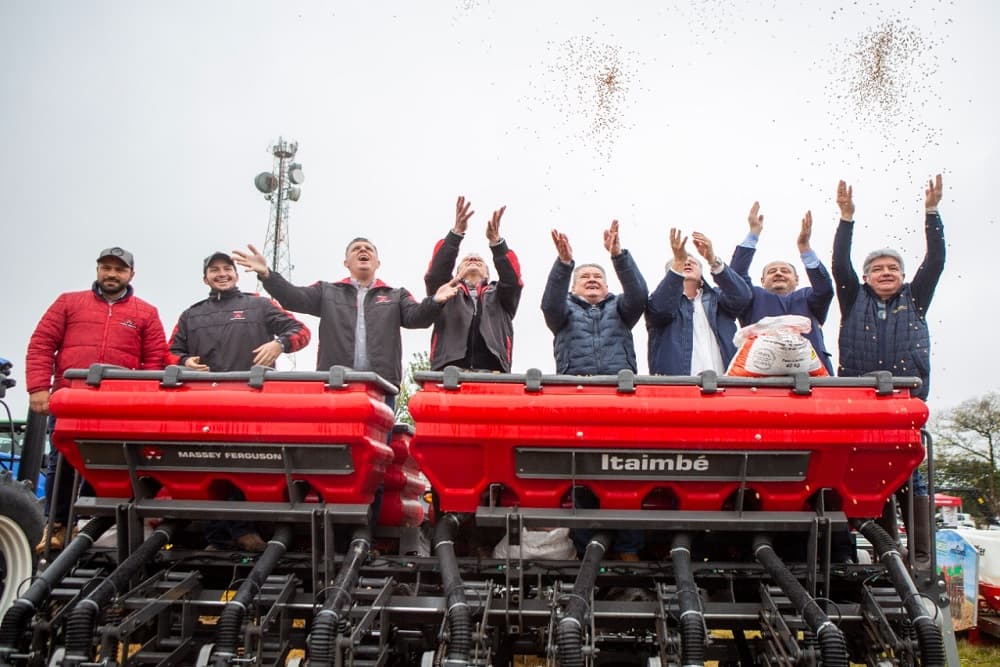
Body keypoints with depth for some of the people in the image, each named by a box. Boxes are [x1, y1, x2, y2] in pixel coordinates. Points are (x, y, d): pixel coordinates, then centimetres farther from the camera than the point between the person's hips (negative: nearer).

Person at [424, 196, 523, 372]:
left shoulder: (500, 297, 29)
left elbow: (512, 278, 9)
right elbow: (436, 272, 7)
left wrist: (496, 241, -5)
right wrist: (456, 233, -5)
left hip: (493, 375, 1)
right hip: (450, 373, 0)